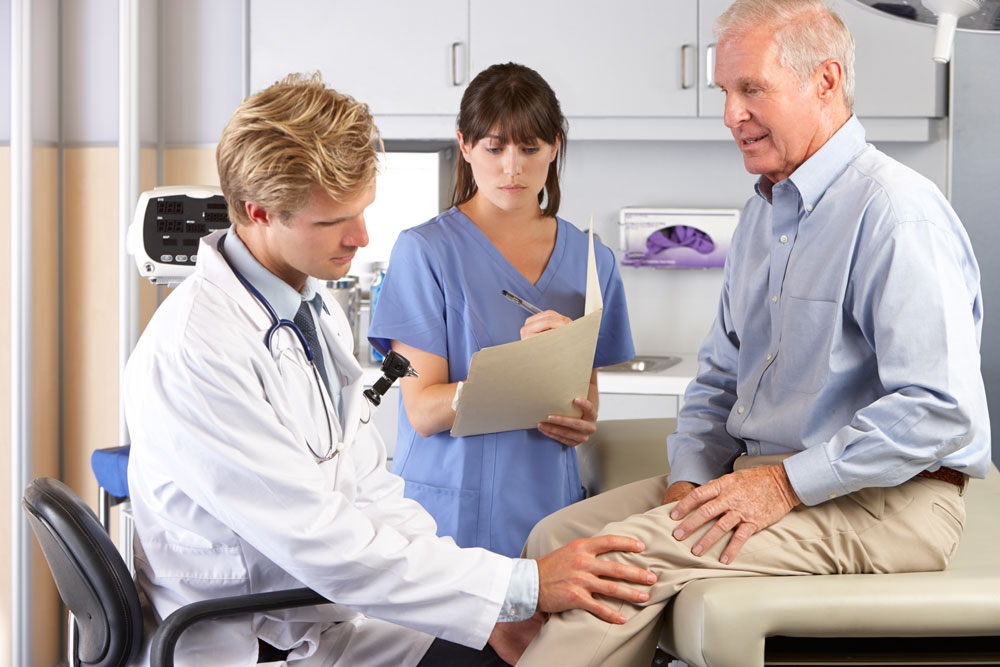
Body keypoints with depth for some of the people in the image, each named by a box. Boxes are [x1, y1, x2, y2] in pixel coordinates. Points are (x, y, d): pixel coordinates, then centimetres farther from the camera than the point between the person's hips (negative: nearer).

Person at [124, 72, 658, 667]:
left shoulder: (318, 309, 8)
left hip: (334, 611, 8)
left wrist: (488, 608, -4)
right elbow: (321, 542, -24)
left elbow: (371, 493, 8)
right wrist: (522, 587, -23)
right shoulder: (195, 353, -22)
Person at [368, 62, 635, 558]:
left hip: (547, 509, 4)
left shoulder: (591, 261, 10)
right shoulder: (425, 251, -4)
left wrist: (581, 422, -4)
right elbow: (423, 411, -9)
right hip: (449, 512, -3)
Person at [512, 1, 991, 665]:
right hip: (758, 473, 9)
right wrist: (692, 479, 3)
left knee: (626, 554, -25)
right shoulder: (763, 212, 16)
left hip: (887, 499, -9)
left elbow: (942, 409, -23)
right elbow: (719, 377, 22)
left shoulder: (895, 210, -15)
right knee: (556, 537, -5)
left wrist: (788, 485, -21)